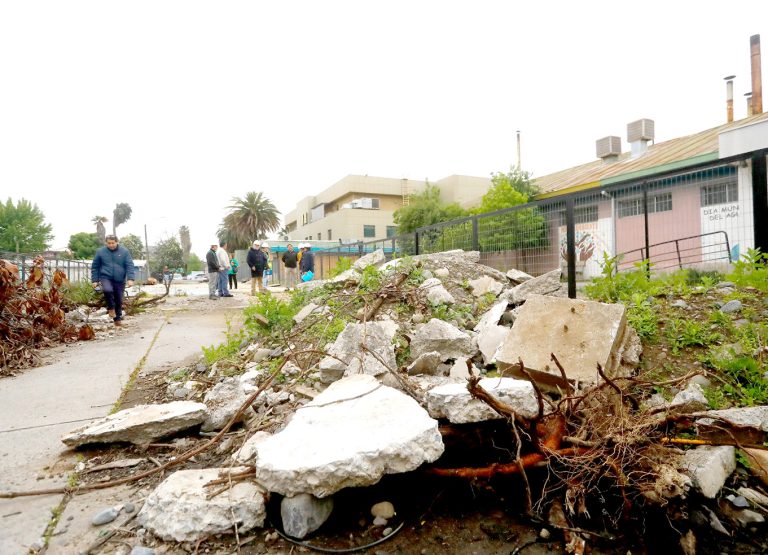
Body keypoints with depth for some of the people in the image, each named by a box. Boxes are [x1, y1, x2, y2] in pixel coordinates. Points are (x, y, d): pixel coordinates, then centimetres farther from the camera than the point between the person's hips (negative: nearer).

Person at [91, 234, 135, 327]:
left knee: (119, 300, 7)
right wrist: (95, 280, 5)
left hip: (120, 280, 1)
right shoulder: (100, 252, 2)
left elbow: (130, 266, -3)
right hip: (106, 278, -1)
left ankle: (118, 319, 26)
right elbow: (95, 267, 9)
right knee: (107, 290, -32)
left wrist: (130, 279, -14)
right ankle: (111, 308, -5)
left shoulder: (124, 251, 0)